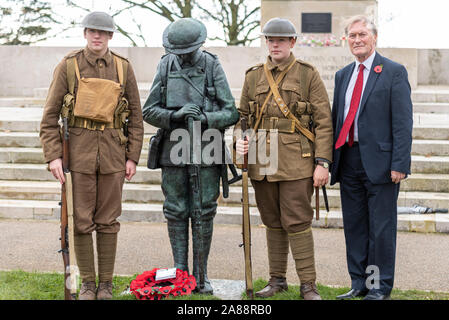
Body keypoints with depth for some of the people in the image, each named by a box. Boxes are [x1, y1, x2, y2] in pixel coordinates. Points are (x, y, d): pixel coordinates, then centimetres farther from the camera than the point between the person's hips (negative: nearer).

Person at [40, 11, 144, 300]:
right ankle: (87, 283, 16)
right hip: (79, 149, -1)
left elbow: (136, 116, 6)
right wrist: (53, 156, -9)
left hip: (113, 151, 1)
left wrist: (132, 157, 1)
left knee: (108, 221, 5)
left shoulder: (123, 67, 3)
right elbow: (50, 115, -1)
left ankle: (106, 283, 16)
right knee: (82, 220, 3)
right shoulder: (68, 66, -1)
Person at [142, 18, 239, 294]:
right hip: (173, 150, 2)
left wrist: (204, 119, -21)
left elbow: (231, 113, -4)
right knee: (176, 213, 6)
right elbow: (149, 111, 2)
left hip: (206, 151, -2)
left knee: (204, 214, 2)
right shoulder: (166, 67, 4)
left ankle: (201, 277, 12)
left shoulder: (212, 67, -1)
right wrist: (175, 116, -16)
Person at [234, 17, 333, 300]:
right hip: (262, 161, 4)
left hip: (296, 162, -4)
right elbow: (243, 116, 18)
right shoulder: (253, 76, 11)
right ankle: (277, 280, 23)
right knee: (273, 222, 12)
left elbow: (324, 121, -4)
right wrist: (239, 141, -3)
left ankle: (308, 285, 4)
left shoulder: (309, 75, 0)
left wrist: (323, 163, -11)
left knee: (298, 223, -5)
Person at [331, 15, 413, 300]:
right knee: (354, 226, 11)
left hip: (379, 162, -6)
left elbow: (403, 122, -8)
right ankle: (359, 283, 23)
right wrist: (329, 159, 10)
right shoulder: (342, 75, 15)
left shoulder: (394, 72, -3)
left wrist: (399, 164, -15)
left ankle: (381, 286, 14)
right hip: (349, 161, 6)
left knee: (381, 228, 2)